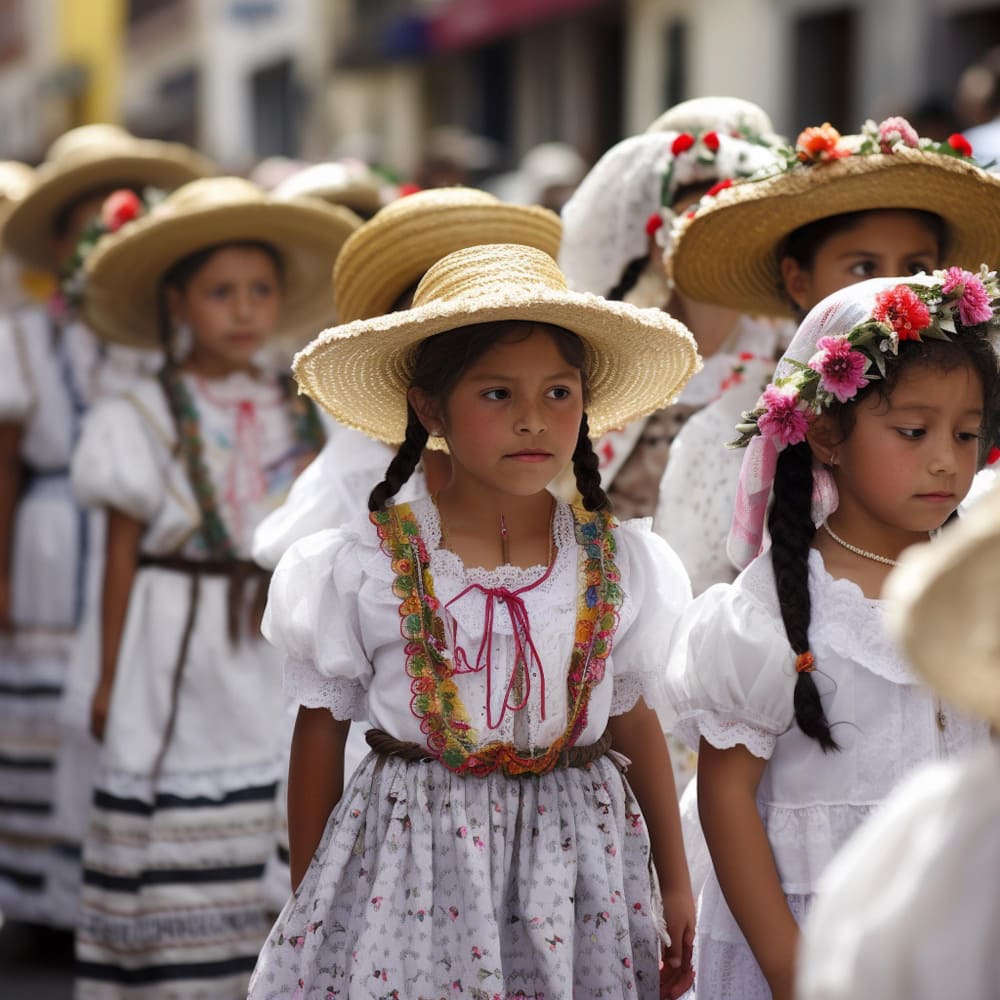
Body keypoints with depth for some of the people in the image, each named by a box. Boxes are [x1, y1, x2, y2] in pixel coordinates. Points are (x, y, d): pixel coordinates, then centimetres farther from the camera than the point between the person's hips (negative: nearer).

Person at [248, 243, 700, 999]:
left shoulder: (620, 565, 0)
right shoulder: (363, 568, -7)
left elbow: (638, 725, 10)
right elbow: (321, 732, 2)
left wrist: (677, 886, 13)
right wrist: (307, 908, 5)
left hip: (577, 859, 2)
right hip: (410, 868, -2)